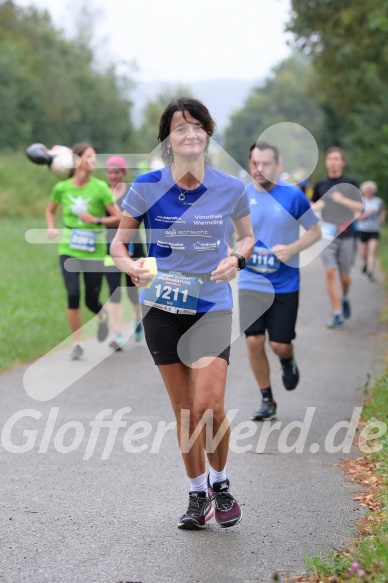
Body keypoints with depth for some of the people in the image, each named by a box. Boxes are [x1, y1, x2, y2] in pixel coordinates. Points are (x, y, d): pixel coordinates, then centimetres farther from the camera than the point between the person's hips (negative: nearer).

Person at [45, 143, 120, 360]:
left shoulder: (100, 187, -7)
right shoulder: (62, 187, 0)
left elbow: (117, 217, -5)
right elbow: (50, 210, 19)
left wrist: (97, 220, -19)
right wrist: (51, 228, 2)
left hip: (94, 251, -1)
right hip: (69, 250, 1)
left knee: (92, 302, 2)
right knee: (73, 295, -15)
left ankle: (102, 315, 41)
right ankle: (77, 343, 1)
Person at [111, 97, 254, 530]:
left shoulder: (230, 189, -3)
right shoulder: (147, 187, -5)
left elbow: (248, 235, 14)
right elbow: (118, 242, 4)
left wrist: (236, 259, -8)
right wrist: (131, 265, -18)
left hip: (212, 306, -1)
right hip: (162, 308, 1)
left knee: (210, 407, -12)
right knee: (184, 409, 6)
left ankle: (220, 483, 16)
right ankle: (197, 495, 24)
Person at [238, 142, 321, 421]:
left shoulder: (293, 195, -7)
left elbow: (315, 232, 0)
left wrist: (291, 249, -16)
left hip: (285, 283, -2)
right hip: (251, 282, 2)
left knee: (280, 344, -2)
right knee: (254, 341, -5)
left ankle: (288, 362, 37)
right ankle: (267, 400, 12)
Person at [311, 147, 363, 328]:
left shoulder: (350, 184, 1)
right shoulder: (320, 184, 7)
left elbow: (360, 207, -5)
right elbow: (313, 205, 18)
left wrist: (343, 200, -21)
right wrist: (316, 206, -5)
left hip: (346, 235, -1)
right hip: (327, 234, 1)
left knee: (344, 276, 6)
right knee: (330, 272, -12)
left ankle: (345, 298, 40)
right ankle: (337, 314, -9)